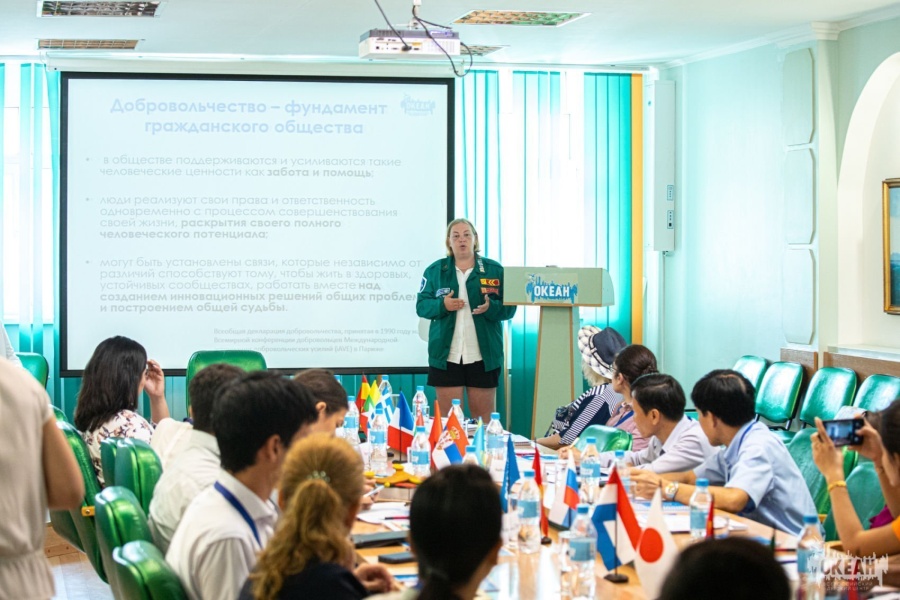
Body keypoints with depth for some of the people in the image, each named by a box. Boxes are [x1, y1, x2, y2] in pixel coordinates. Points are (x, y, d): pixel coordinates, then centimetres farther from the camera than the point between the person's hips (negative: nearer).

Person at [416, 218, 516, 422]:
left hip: (483, 357, 0)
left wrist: (491, 307, -19)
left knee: (484, 416, 4)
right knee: (447, 418, 1)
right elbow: (421, 306, 4)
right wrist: (442, 305, -16)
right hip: (446, 355, 0)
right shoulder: (435, 270, 8)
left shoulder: (494, 270, 5)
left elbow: (509, 308, 2)